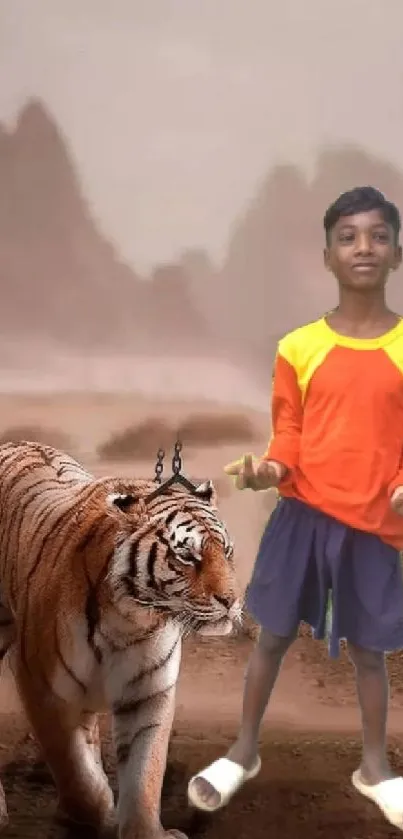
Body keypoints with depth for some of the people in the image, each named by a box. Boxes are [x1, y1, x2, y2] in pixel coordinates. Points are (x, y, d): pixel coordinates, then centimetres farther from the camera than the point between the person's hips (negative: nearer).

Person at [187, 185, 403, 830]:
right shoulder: (298, 348, -2)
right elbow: (288, 439, 3)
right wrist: (268, 470, -17)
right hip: (302, 514, 0)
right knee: (274, 635, 11)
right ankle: (244, 752, 30)